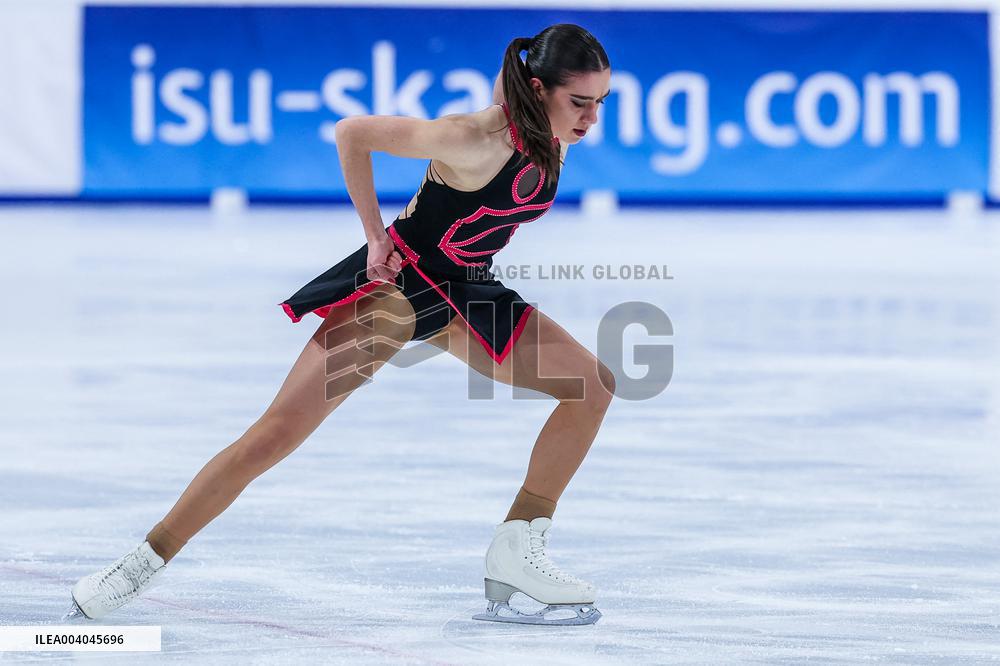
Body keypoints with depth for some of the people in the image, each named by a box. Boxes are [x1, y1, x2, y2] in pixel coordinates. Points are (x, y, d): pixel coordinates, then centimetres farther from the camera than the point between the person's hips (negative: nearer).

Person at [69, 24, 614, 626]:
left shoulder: (556, 143, -7)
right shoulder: (476, 139, -28)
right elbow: (354, 132, -23)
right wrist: (377, 236, -17)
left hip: (465, 294, 8)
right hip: (396, 282, -7)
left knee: (595, 385, -2)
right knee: (279, 432, -15)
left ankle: (517, 552, 1)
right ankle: (144, 563, -6)